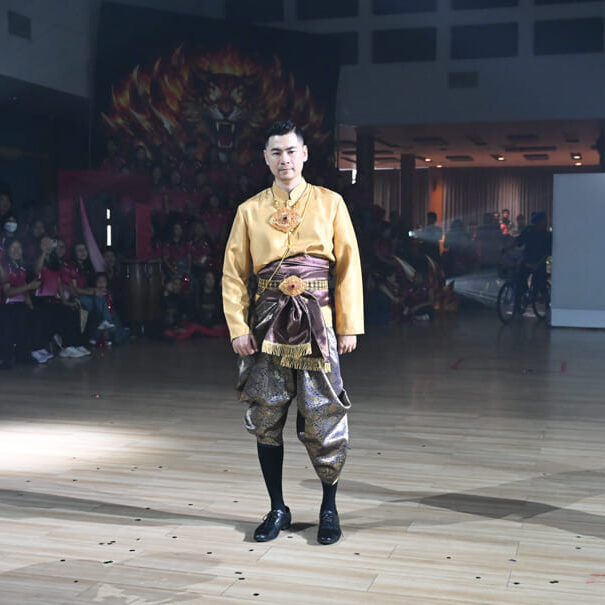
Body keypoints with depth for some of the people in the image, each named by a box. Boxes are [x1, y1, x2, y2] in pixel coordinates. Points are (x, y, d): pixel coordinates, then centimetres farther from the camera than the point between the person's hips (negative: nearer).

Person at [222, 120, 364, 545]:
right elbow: (233, 275, 7)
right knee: (266, 421, 6)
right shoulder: (250, 210, 8)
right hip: (268, 324, 2)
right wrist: (238, 328, -4)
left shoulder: (330, 203, 5)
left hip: (316, 322, -2)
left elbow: (349, 267, 3)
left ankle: (329, 509, 20)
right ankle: (278, 510, 22)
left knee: (324, 422, 0)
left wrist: (350, 326, -3)